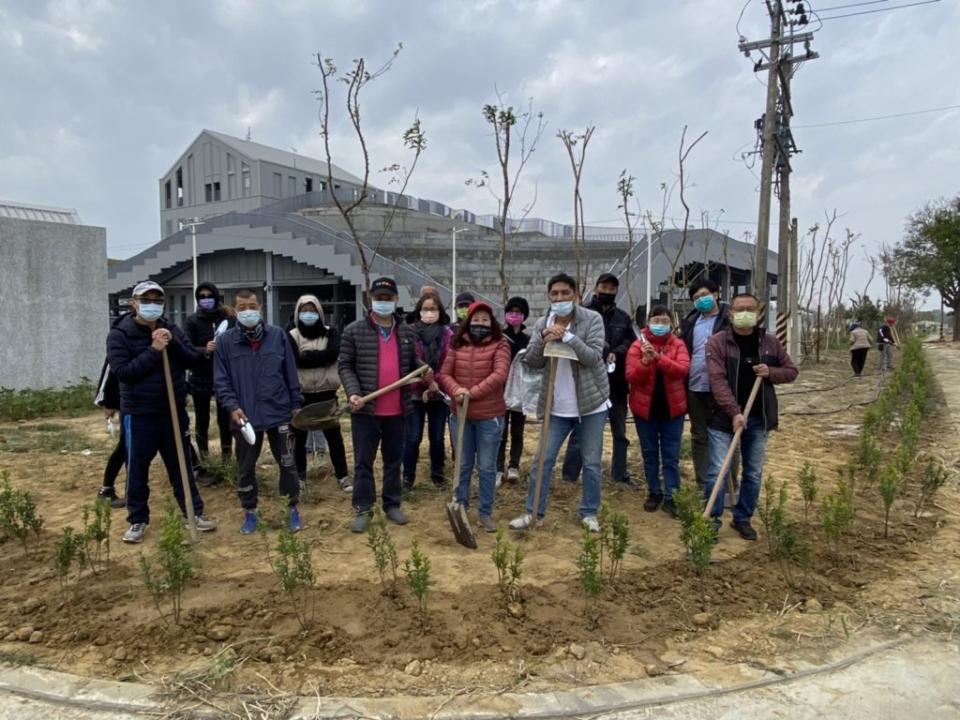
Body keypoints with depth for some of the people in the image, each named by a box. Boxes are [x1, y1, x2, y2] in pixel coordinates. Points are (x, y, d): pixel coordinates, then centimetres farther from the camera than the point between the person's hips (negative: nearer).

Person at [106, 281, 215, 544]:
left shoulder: (172, 330, 5)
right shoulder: (119, 334, -7)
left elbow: (194, 360, -1)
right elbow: (123, 372, -17)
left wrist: (172, 343, -17)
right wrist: (154, 350, -22)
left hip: (174, 410, 3)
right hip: (139, 413, -3)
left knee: (181, 464, 12)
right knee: (137, 469, 7)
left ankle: (195, 512, 23)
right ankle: (138, 520, 22)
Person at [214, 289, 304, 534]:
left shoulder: (278, 335, -2)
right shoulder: (225, 341, -2)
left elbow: (290, 373, 3)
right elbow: (220, 380, 0)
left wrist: (296, 404, 3)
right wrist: (232, 406, -13)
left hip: (279, 413, 0)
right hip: (245, 417, 1)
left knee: (287, 463, 9)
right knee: (245, 468, 12)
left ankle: (293, 509, 24)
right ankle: (250, 513, 30)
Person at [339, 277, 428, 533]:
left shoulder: (407, 333, 9)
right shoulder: (354, 331, -2)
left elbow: (413, 363, 16)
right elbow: (345, 366, -3)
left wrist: (425, 371, -6)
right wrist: (353, 392, -17)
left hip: (397, 410, 3)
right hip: (366, 409, -3)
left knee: (394, 460, 14)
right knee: (363, 461, 5)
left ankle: (392, 505, 28)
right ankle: (363, 509, 17)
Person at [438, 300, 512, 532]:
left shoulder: (500, 345, -5)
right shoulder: (457, 345, 6)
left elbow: (500, 375, -18)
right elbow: (444, 374, 1)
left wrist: (473, 392, -23)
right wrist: (456, 390, -20)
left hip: (489, 416, -3)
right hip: (460, 414, 3)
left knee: (486, 467, 7)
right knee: (463, 465, 14)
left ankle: (486, 513, 19)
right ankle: (460, 508, 27)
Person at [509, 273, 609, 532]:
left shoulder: (592, 319, -8)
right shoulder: (542, 324, 1)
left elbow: (594, 357, -17)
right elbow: (531, 362, -4)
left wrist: (567, 336, -24)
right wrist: (543, 340, -21)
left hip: (591, 403, -2)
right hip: (557, 406, 2)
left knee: (592, 463, 9)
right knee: (542, 460, 5)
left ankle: (589, 513, 26)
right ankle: (534, 512, 18)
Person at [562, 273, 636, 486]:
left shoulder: (623, 318, 9)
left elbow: (632, 343, 6)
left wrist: (617, 353, -13)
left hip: (616, 383, 5)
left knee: (620, 431, 15)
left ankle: (620, 473, 30)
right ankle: (569, 476, 9)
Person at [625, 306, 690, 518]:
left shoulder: (678, 344, 0)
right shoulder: (638, 345, -3)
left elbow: (683, 369, -16)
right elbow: (631, 377, -10)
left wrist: (658, 357, -27)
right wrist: (645, 361, -26)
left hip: (672, 407, 0)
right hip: (645, 407, 0)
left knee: (671, 455, 5)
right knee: (650, 453, 11)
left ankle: (670, 496, 12)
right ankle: (654, 493, 24)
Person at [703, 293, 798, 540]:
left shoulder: (770, 343, 4)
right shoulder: (717, 342, -8)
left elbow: (792, 371, 12)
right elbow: (718, 381, -16)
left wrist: (770, 373, -10)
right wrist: (734, 412, -24)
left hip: (759, 419, 4)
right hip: (724, 418, -4)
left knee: (753, 474, 12)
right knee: (717, 471, -3)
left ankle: (743, 518, 26)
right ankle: (713, 519, 10)